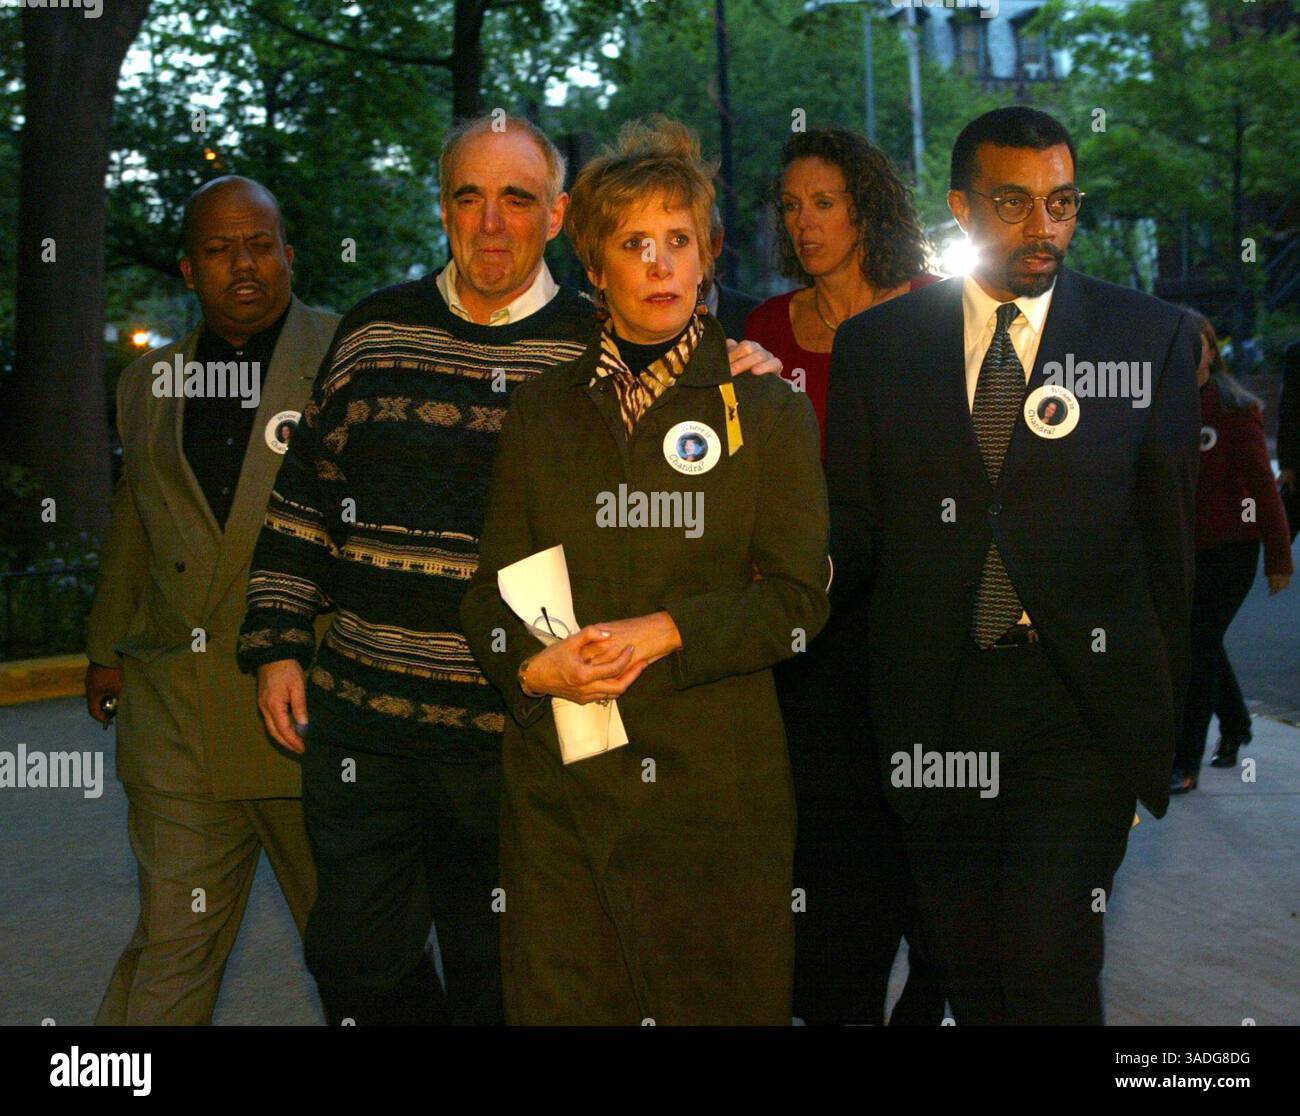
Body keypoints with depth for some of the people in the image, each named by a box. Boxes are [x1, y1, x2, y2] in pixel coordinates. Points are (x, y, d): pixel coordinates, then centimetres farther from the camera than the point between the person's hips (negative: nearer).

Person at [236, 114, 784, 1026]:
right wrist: (277, 644, 7)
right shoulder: (376, 330, 7)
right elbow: (306, 497, 12)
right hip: (359, 716, 3)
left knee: (493, 978, 11)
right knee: (359, 963, 10)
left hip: (513, 734, -2)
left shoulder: (599, 347, -1)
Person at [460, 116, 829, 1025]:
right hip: (558, 778, 2)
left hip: (713, 778, -2)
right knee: (558, 999, 3)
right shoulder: (541, 412, 12)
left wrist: (668, 633, -15)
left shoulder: (767, 409, 3)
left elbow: (799, 596, -2)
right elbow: (494, 584, 11)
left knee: (718, 999, 4)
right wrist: (531, 666, -10)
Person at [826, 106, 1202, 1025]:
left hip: (1085, 698, -2)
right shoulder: (874, 344, 5)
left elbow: (1171, 536, 5)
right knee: (965, 962, 13)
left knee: (1049, 959, -11)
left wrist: (1163, 722, 7)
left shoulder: (1153, 337, 2)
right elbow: (854, 526, 6)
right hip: (935, 703, 2)